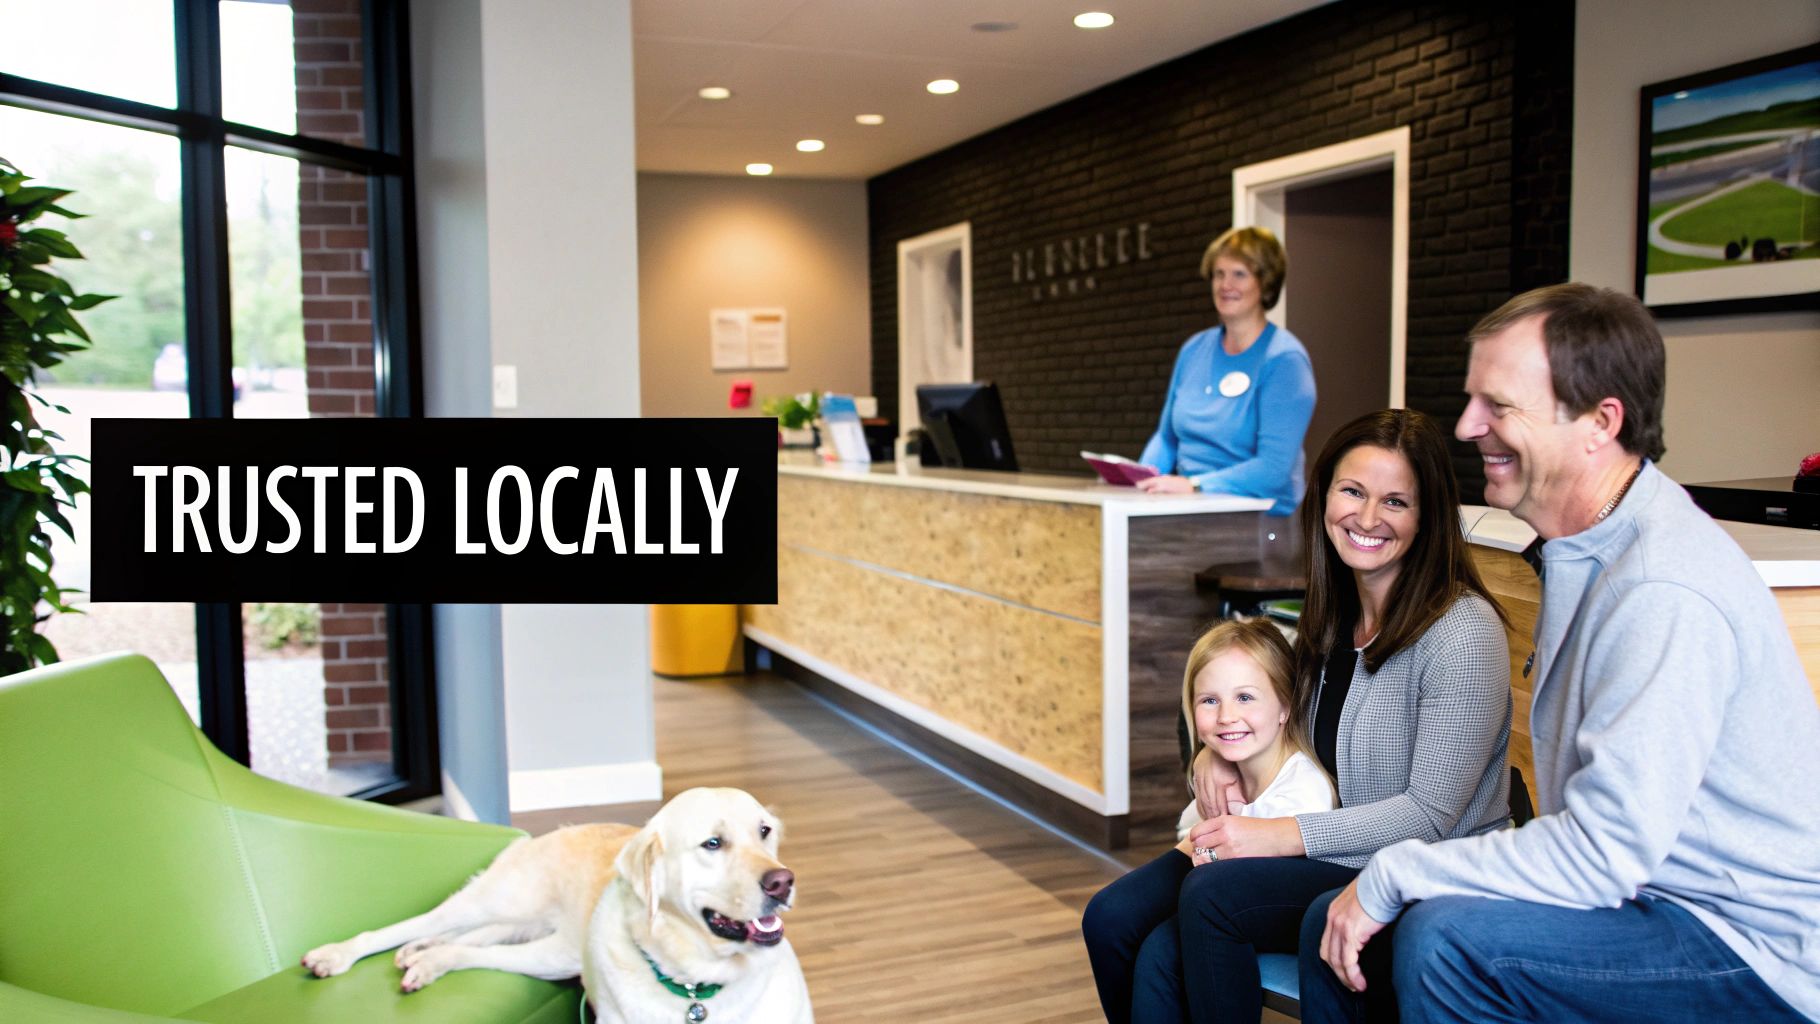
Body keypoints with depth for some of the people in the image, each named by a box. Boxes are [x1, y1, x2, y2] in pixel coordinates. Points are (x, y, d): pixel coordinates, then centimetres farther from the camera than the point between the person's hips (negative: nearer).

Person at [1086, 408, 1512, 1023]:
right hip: (1339, 862, 7)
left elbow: (1432, 814, -17)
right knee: (1159, 958, -18)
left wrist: (1283, 836, -19)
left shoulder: (1463, 632, -16)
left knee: (1211, 894, -26)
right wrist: (1217, 751, 1)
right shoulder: (1331, 620, 8)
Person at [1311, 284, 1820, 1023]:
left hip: (1758, 954, -9)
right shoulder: (1589, 550, 7)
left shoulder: (1665, 593, -26)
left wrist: (1393, 874, -18)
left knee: (1444, 939, -29)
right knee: (1338, 927, 3)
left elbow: (1603, 853, -28)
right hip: (1640, 888, 9)